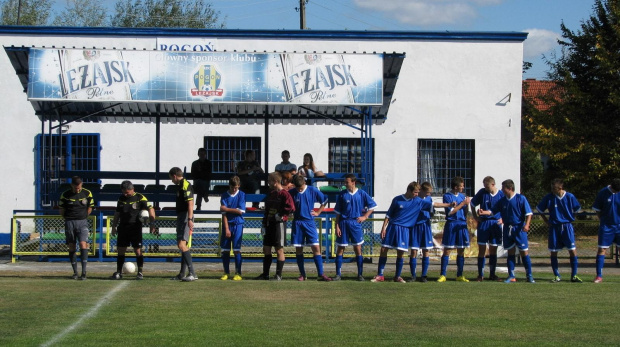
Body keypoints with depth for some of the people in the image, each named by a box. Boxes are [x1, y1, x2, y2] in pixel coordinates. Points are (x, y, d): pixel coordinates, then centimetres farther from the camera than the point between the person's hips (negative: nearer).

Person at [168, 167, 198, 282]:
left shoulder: (186, 185, -12)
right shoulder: (180, 185, 19)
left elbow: (190, 203, -22)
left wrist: (190, 219, -29)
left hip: (185, 217, -11)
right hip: (181, 217, 11)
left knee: (182, 244, -18)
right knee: (182, 245, 13)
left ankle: (192, 273, -23)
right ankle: (182, 274, 20)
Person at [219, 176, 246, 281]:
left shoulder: (241, 195, 1)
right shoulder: (225, 196, 3)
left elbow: (241, 211, -7)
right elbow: (224, 214, -2)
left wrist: (226, 208, -6)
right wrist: (226, 229, -9)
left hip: (238, 225, -2)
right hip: (227, 225, 2)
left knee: (236, 249, -5)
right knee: (225, 250, 2)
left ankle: (238, 273, 1)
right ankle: (226, 273, 12)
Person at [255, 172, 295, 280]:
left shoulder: (284, 194, -10)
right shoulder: (270, 194, 16)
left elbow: (291, 208, -21)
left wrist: (280, 215, -13)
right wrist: (264, 225, 13)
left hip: (279, 224, -9)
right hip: (269, 224, 9)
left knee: (279, 250, -4)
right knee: (266, 249, 9)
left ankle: (278, 275, 0)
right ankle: (265, 274, 14)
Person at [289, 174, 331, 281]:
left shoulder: (313, 191, -2)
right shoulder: (291, 193, -1)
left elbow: (324, 201, 10)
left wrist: (318, 212, 6)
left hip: (309, 223, -1)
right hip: (297, 223, 1)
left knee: (316, 247, -8)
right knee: (298, 249, 3)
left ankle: (321, 274, -9)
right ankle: (302, 274, 11)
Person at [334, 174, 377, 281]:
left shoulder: (361, 194, 1)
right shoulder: (342, 194, 2)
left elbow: (372, 206, 9)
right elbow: (338, 212, 4)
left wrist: (364, 216, -1)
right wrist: (337, 226, -2)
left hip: (356, 223, 0)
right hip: (343, 223, 1)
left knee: (358, 249, 0)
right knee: (340, 248, 1)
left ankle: (360, 274, 6)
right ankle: (338, 274, 6)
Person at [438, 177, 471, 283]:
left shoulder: (462, 196, 11)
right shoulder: (447, 196, -4)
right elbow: (450, 212, -12)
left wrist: (467, 205, -1)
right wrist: (462, 204, -10)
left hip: (462, 226, 5)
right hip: (451, 225, -5)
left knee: (461, 251, 6)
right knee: (447, 250, -3)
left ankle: (460, 275, 12)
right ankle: (443, 275, -1)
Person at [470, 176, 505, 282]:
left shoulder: (501, 194, -1)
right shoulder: (482, 192, -2)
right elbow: (473, 204, 10)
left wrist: (502, 219, -4)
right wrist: (476, 217, 2)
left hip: (496, 224, 1)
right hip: (483, 223, -1)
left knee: (493, 249, 7)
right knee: (482, 248, -2)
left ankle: (492, 274, 16)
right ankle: (480, 275, 4)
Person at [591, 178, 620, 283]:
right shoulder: (603, 193, -5)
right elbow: (597, 210, 4)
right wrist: (603, 221, 1)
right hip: (606, 226, -1)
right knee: (602, 249, -3)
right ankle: (599, 276, 2)